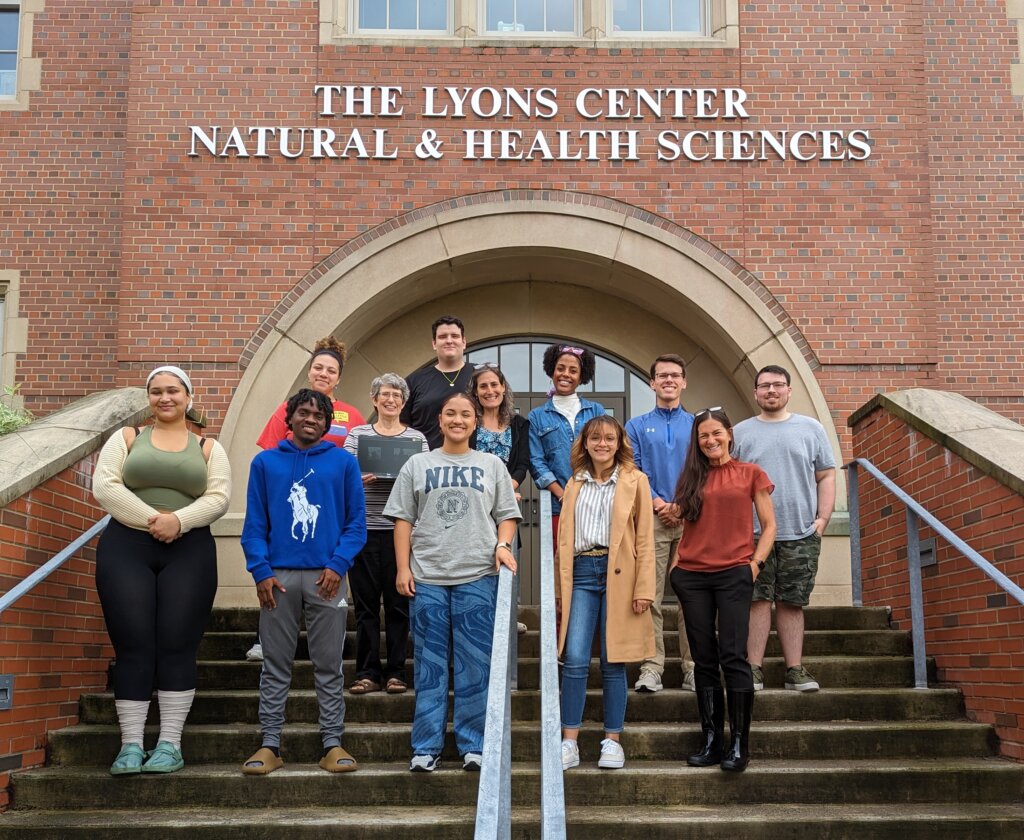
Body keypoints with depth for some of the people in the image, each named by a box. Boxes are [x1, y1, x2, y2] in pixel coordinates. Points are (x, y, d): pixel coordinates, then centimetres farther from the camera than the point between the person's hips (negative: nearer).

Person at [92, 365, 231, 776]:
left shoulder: (208, 447, 12)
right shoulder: (126, 438, 12)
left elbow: (218, 498, 0)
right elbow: (104, 485, -2)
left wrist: (178, 520, -17)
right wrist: (150, 519, -13)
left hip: (189, 553, 0)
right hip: (126, 549, 0)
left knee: (177, 646, -3)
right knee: (133, 646, -4)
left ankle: (170, 744, 3)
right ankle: (130, 745, 1)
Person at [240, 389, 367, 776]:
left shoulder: (344, 462, 6)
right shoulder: (265, 462, 9)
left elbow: (356, 522, 3)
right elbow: (254, 524, 5)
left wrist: (338, 565, -10)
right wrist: (261, 571, -7)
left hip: (326, 576, -1)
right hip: (279, 577, 1)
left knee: (329, 666, 4)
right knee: (275, 665, 5)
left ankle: (333, 744, 10)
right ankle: (270, 745, 11)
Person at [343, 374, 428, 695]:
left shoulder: (417, 438, 10)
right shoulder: (357, 435, 10)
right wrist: (356, 480, -16)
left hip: (400, 529, 0)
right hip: (363, 528, 0)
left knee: (398, 603, 2)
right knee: (366, 603, 3)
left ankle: (396, 672, 11)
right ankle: (367, 673, 10)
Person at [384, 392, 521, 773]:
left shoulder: (491, 465, 13)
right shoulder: (418, 464, 11)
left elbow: (507, 515, 12)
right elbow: (403, 519, 8)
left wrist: (502, 545, -8)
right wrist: (403, 567, 0)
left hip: (477, 577, 0)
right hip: (427, 577, 0)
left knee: (475, 665, 2)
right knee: (429, 666, 3)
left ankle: (474, 746, 10)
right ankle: (426, 748, 9)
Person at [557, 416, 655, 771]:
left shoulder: (635, 481, 6)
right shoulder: (574, 484, 16)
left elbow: (645, 539, 2)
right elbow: (564, 539, 16)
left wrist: (644, 589, -5)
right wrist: (560, 586, 9)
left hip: (618, 575, -2)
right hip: (581, 572, 2)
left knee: (613, 661, 2)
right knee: (574, 659, -6)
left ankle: (612, 741, 12)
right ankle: (569, 743, 0)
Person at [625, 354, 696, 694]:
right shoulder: (637, 426, 13)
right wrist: (657, 503, -10)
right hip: (651, 519, -1)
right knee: (649, 595, -4)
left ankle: (693, 668, 6)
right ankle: (651, 668, -1)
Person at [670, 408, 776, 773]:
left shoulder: (750, 474, 7)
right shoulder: (691, 478, 15)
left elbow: (769, 525, 7)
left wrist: (756, 563, -5)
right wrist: (676, 563, 3)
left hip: (734, 574, -3)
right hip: (692, 577, 3)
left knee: (733, 656, -10)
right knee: (704, 660, 5)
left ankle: (739, 745, -4)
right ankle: (711, 742, 10)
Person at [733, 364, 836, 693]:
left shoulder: (811, 428, 10)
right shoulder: (741, 432, 8)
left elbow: (826, 477, 10)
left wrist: (823, 518, -2)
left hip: (801, 534, 1)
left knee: (792, 603, 6)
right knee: (758, 600, -4)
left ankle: (795, 669, 11)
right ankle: (755, 669, 1)